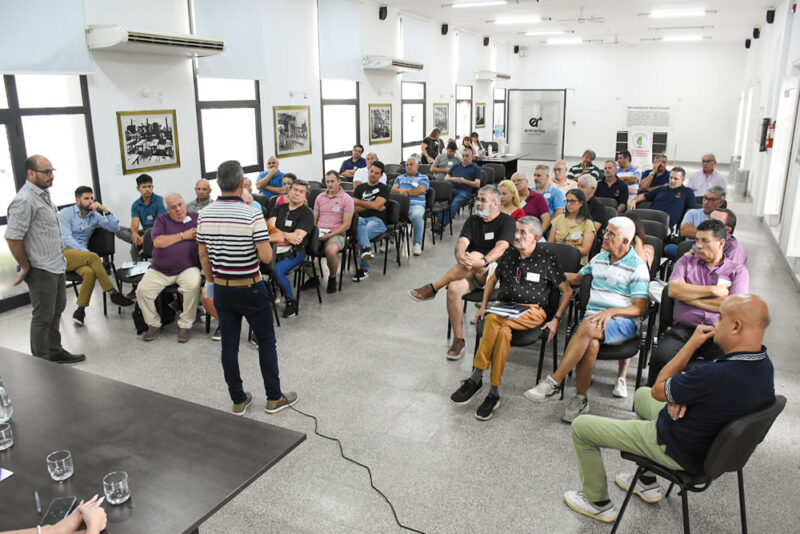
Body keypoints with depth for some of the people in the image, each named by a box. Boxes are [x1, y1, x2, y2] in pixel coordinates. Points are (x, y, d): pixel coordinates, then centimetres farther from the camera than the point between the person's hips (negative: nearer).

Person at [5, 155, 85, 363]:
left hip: (57, 266, 9)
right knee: (43, 317, 2)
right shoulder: (24, 200, -19)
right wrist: (25, 267, -14)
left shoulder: (43, 194, 11)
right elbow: (12, 237, -22)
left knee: (56, 310, 19)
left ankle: (55, 352, 34)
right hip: (41, 271, -9)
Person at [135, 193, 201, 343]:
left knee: (194, 285, -33)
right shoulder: (162, 220, 10)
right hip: (159, 271, 2)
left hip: (187, 269, -2)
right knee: (142, 290, -18)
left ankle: (185, 325, -14)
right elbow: (158, 242, -7)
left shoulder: (196, 218, 9)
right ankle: (154, 324, 6)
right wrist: (183, 235, -7)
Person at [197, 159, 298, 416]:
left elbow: (203, 255, 6)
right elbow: (266, 257, -20)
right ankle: (274, 398, 18)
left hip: (222, 289, 5)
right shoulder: (252, 215, -19)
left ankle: (238, 400, 22)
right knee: (266, 342, 10)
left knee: (229, 345, 11)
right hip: (251, 289, -4)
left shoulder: (205, 215, -2)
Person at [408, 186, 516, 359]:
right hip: (471, 272, 4)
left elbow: (501, 247, -17)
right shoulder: (472, 220, 15)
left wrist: (483, 261, -37)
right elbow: (462, 241, -3)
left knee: (475, 256, -37)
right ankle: (458, 340, -16)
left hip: (496, 271, -4)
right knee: (454, 288, -29)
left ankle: (432, 288, -28)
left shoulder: (507, 221, 1)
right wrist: (460, 254, -28)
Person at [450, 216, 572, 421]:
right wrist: (483, 307, 14)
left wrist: (556, 319, -5)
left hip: (532, 311, -3)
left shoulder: (547, 259, -1)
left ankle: (475, 379, -27)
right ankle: (493, 394, -30)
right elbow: (492, 279, 25)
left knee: (494, 320, -34)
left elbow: (567, 290, 4)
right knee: (503, 331, -34)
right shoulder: (509, 254, 11)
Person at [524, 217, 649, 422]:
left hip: (622, 322, -4)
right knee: (591, 344, -34)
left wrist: (610, 312, -20)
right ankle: (580, 399, -19)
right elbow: (578, 278, 35)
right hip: (593, 317, 4)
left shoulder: (638, 267, 0)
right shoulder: (599, 259, 18)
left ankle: (554, 383, -34)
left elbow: (640, 308, -6)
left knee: (587, 327, -38)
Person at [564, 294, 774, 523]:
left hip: (680, 452, -9)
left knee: (581, 427, 0)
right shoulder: (763, 363, -11)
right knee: (641, 395, 32)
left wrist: (692, 343, -16)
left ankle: (598, 503, 22)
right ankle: (647, 483, 37)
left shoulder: (718, 374, -39)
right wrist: (681, 396, -15)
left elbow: (658, 390, -20)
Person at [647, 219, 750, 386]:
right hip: (684, 329, 1)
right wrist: (713, 290, 1)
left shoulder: (738, 270, 16)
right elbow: (673, 290, 1)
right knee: (660, 358, -29)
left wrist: (690, 297, 1)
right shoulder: (686, 262, 20)